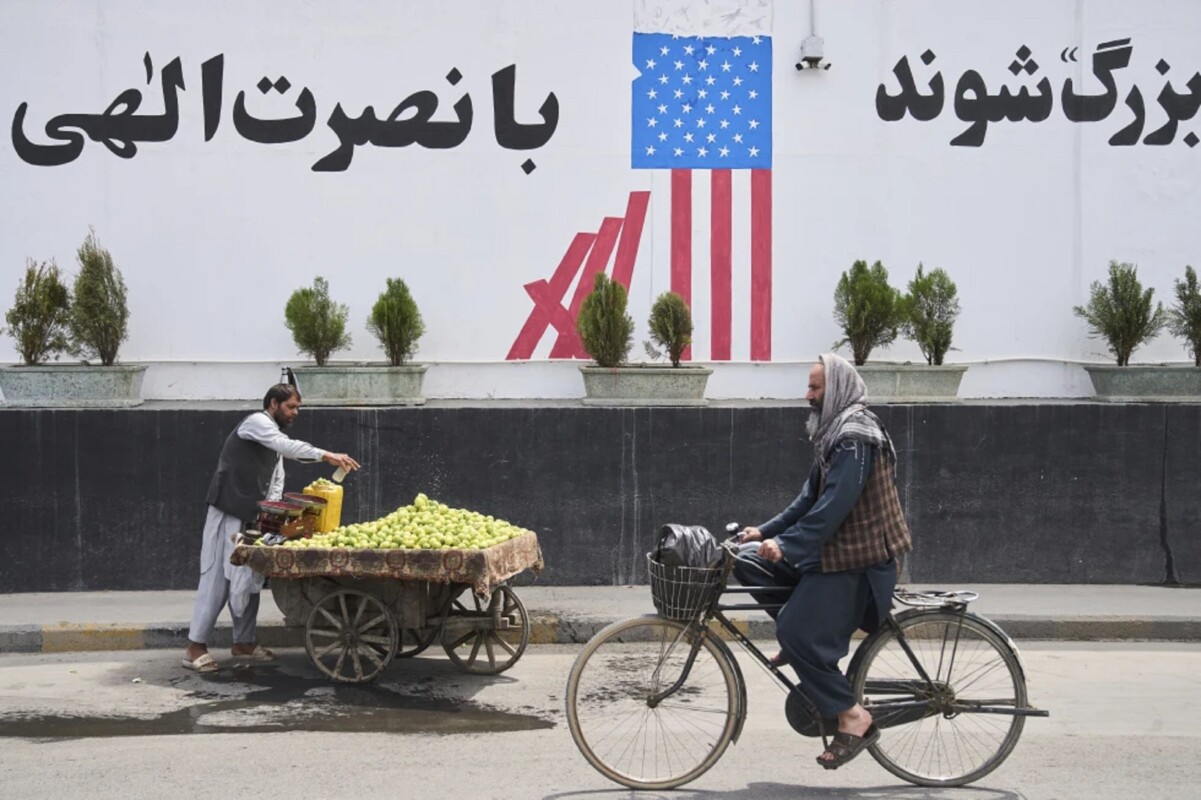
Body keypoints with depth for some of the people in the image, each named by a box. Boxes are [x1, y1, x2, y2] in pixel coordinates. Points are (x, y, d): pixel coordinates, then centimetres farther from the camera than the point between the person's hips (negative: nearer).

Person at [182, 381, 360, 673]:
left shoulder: (275, 435, 19)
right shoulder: (256, 422, -10)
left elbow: (276, 479, 18)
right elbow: (288, 446, -28)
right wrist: (326, 455, -37)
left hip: (252, 517, 9)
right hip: (227, 513, -9)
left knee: (249, 579, 9)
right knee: (217, 577, -7)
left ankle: (244, 642, 17)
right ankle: (195, 647, -3)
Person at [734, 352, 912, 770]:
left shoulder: (856, 435, -16)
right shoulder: (835, 431, 16)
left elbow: (833, 505, -25)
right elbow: (810, 498, 17)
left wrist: (787, 545, -26)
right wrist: (765, 531, 9)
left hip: (855, 561, -10)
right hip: (832, 550, 10)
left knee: (799, 635, -18)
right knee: (748, 563, 3)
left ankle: (853, 716, -8)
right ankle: (803, 634, 9)